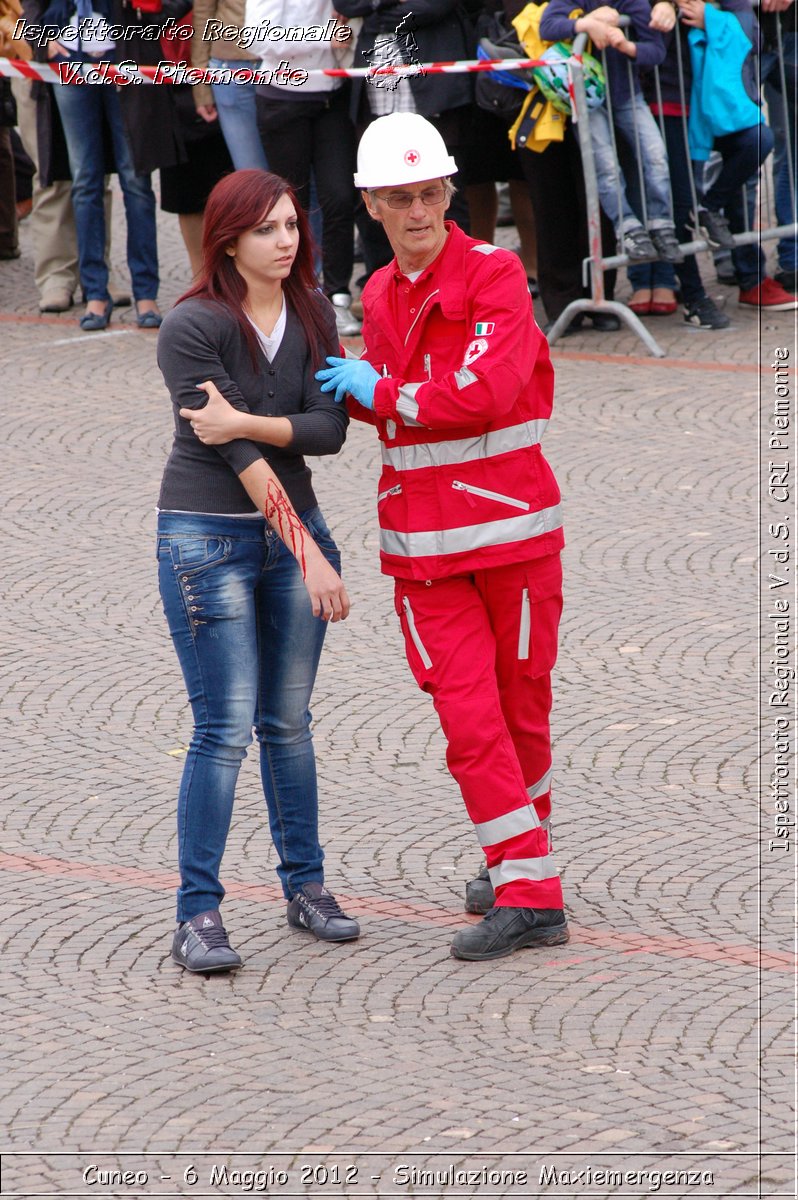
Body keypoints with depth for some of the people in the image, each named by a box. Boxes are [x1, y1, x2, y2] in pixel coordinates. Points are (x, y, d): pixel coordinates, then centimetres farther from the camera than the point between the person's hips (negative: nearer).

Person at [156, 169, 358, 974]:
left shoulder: (311, 315, 4)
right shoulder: (192, 327, -14)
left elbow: (329, 427, -6)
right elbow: (237, 456, -17)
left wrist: (244, 422, -21)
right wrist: (308, 553, -18)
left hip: (291, 526, 5)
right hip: (206, 537, -5)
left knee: (288, 720, 11)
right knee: (225, 727, -8)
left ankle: (305, 886, 21)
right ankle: (197, 915, -5)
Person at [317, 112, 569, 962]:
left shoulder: (494, 274, -8)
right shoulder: (380, 295, 10)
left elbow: (482, 392, -21)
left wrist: (380, 392, -10)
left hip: (512, 526, -4)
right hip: (422, 540, 4)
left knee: (521, 708, 8)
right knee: (468, 717, -5)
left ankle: (525, 857, 24)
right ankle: (528, 894, 1)